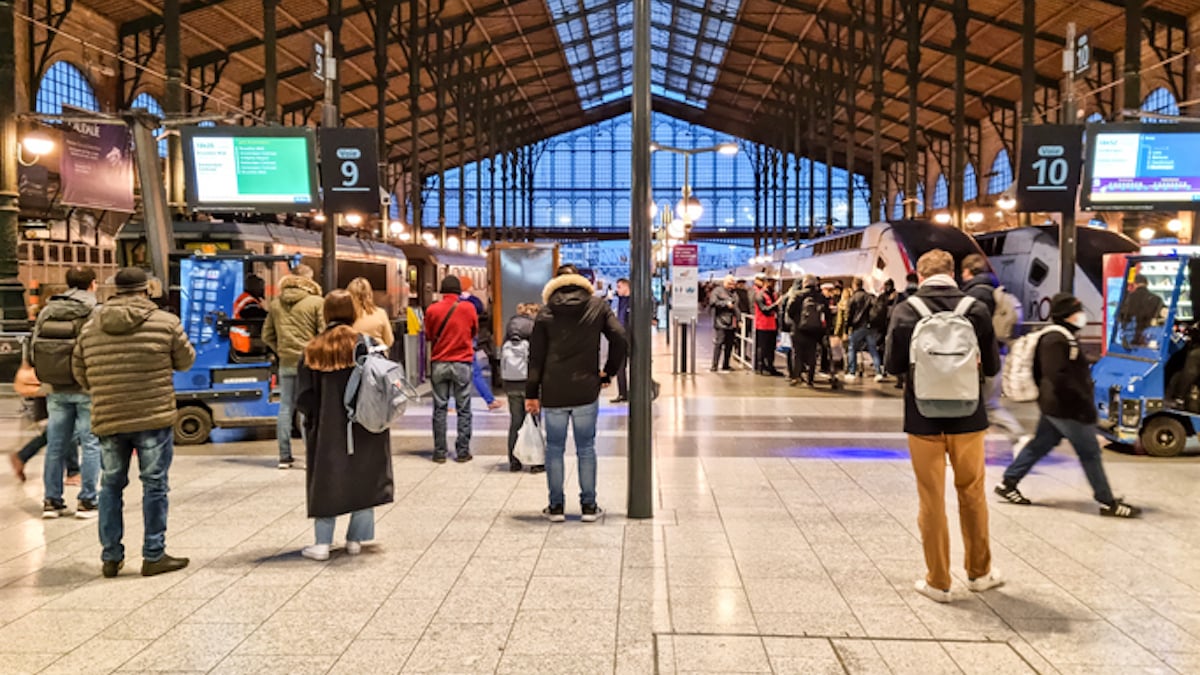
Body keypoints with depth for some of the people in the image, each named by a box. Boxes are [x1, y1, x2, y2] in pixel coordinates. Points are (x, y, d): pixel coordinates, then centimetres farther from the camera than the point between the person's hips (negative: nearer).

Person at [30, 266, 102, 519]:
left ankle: (51, 501, 19)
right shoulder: (95, 314, -11)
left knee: (55, 445, 12)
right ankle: (87, 501, 5)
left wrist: (47, 375, 18)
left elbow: (32, 352, 5)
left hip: (55, 391, 5)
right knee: (91, 444, 4)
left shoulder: (46, 312, 4)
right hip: (87, 389, -5)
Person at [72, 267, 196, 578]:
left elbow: (80, 372, 13)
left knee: (111, 486, 16)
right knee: (154, 485, 5)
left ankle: (111, 557, 21)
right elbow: (185, 361, 3)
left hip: (108, 420, 4)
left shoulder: (91, 327, 6)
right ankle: (154, 556, 10)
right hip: (154, 417, -4)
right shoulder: (166, 322, -6)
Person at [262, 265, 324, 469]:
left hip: (286, 363, 4)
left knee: (285, 408, 9)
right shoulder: (317, 302, -8)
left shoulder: (276, 303, 9)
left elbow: (267, 335, 12)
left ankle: (285, 456, 14)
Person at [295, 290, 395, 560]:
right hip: (365, 427, -1)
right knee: (364, 480, 11)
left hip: (327, 428, 1)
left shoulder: (313, 350, -3)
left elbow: (303, 397, -2)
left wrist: (313, 418, 13)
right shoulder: (366, 344, -9)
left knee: (327, 482, 11)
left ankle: (322, 543, 10)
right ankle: (355, 540, 14)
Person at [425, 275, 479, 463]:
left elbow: (428, 336, 7)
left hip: (439, 364, 1)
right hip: (462, 364, -1)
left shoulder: (432, 310, -4)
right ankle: (462, 452, 6)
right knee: (463, 409, 6)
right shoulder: (468, 308, -6)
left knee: (439, 408, 7)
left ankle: (439, 453, 9)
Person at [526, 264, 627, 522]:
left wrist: (531, 393, 4)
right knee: (586, 448, 10)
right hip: (586, 391, 0)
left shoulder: (546, 313, 2)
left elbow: (536, 356, 0)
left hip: (553, 393, 0)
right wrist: (608, 373, 5)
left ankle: (556, 506, 14)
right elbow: (620, 339, -5)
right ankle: (589, 506, 13)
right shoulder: (597, 307, 3)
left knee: (554, 449, 10)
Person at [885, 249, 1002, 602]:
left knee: (931, 500, 9)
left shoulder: (905, 311, -10)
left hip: (924, 418, -1)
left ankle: (938, 581, 17)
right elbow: (992, 366, -2)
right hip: (967, 417, 1)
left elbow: (894, 365, -7)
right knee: (973, 494, 19)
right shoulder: (976, 309, -7)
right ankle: (979, 572, 31)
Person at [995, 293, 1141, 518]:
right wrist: (1083, 401, -24)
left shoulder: (1065, 338, 15)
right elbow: (1058, 377, -26)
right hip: (1067, 409, -11)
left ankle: (1008, 483, 19)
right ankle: (1108, 503, 6)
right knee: (1090, 453, -3)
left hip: (1054, 407, 11)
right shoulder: (1056, 340, -19)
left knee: (1039, 445, 14)